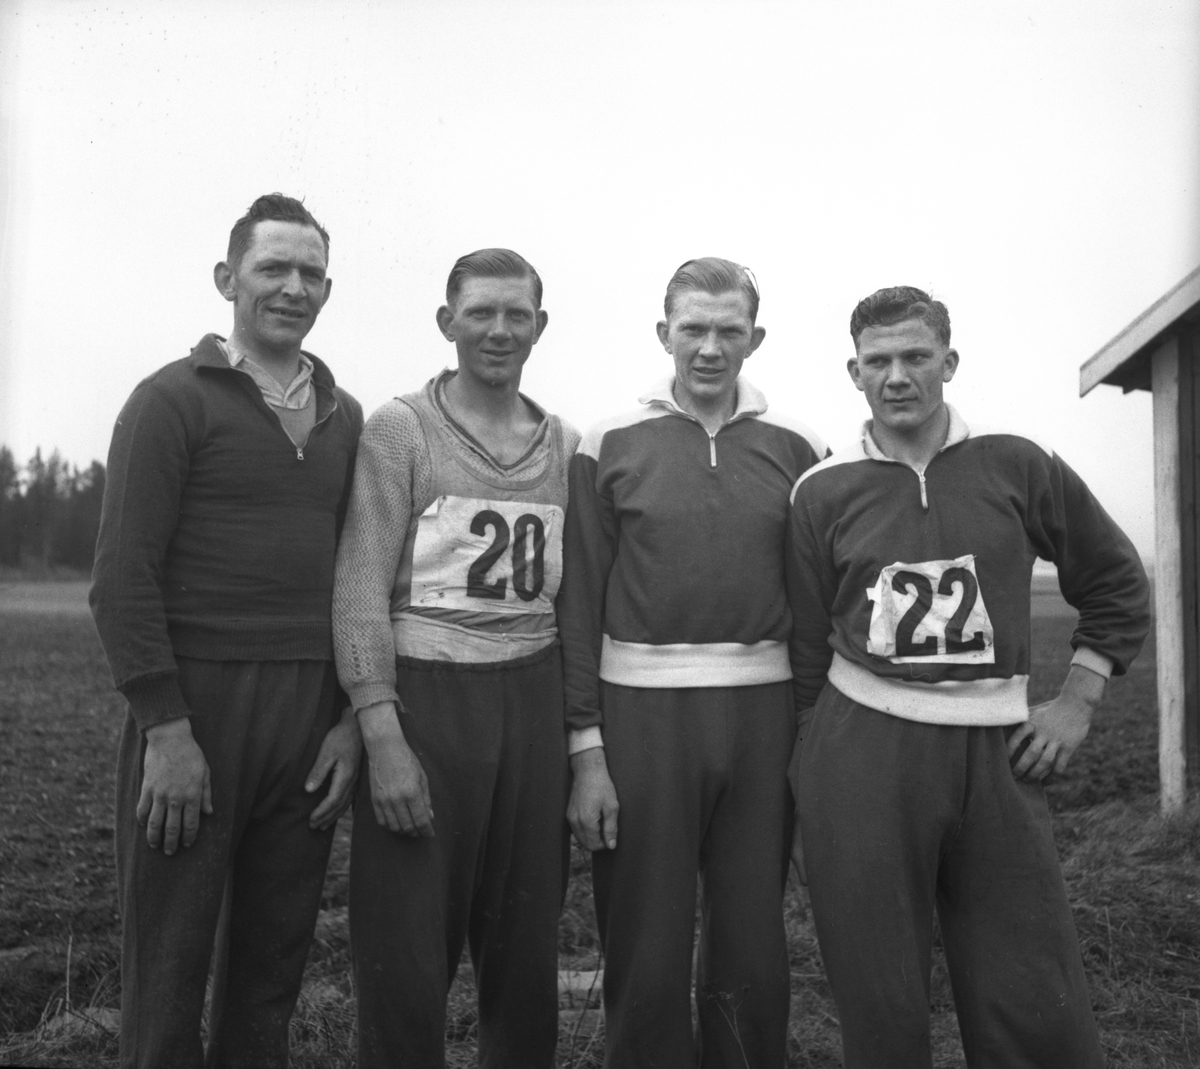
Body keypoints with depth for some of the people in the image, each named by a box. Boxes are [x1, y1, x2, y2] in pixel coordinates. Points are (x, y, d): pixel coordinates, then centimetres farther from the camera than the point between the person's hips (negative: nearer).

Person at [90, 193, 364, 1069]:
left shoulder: (344, 417, 13)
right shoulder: (174, 399, -2)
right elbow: (123, 573, -8)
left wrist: (355, 717, 4)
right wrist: (165, 727, -14)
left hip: (314, 715, 4)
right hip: (197, 705, -4)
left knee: (275, 957, 12)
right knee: (169, 962, 5)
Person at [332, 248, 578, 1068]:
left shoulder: (566, 446, 11)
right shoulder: (399, 430, -2)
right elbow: (361, 590, -7)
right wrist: (383, 737, -16)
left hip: (534, 699, 4)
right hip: (423, 694, -4)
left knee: (527, 947, 12)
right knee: (405, 956, 3)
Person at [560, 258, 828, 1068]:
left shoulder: (798, 449, 6)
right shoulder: (611, 446, 1)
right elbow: (579, 606, 0)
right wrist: (586, 749, -4)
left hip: (763, 714, 2)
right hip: (641, 710, -1)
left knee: (753, 954, 11)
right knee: (645, 958, 7)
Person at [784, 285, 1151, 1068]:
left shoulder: (1016, 466, 3)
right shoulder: (823, 492, 3)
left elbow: (1117, 583, 13)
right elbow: (806, 649, 7)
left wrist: (1078, 701, 5)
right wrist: (808, 785, 7)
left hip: (996, 749, 1)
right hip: (860, 751, 0)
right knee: (881, 1006, 7)